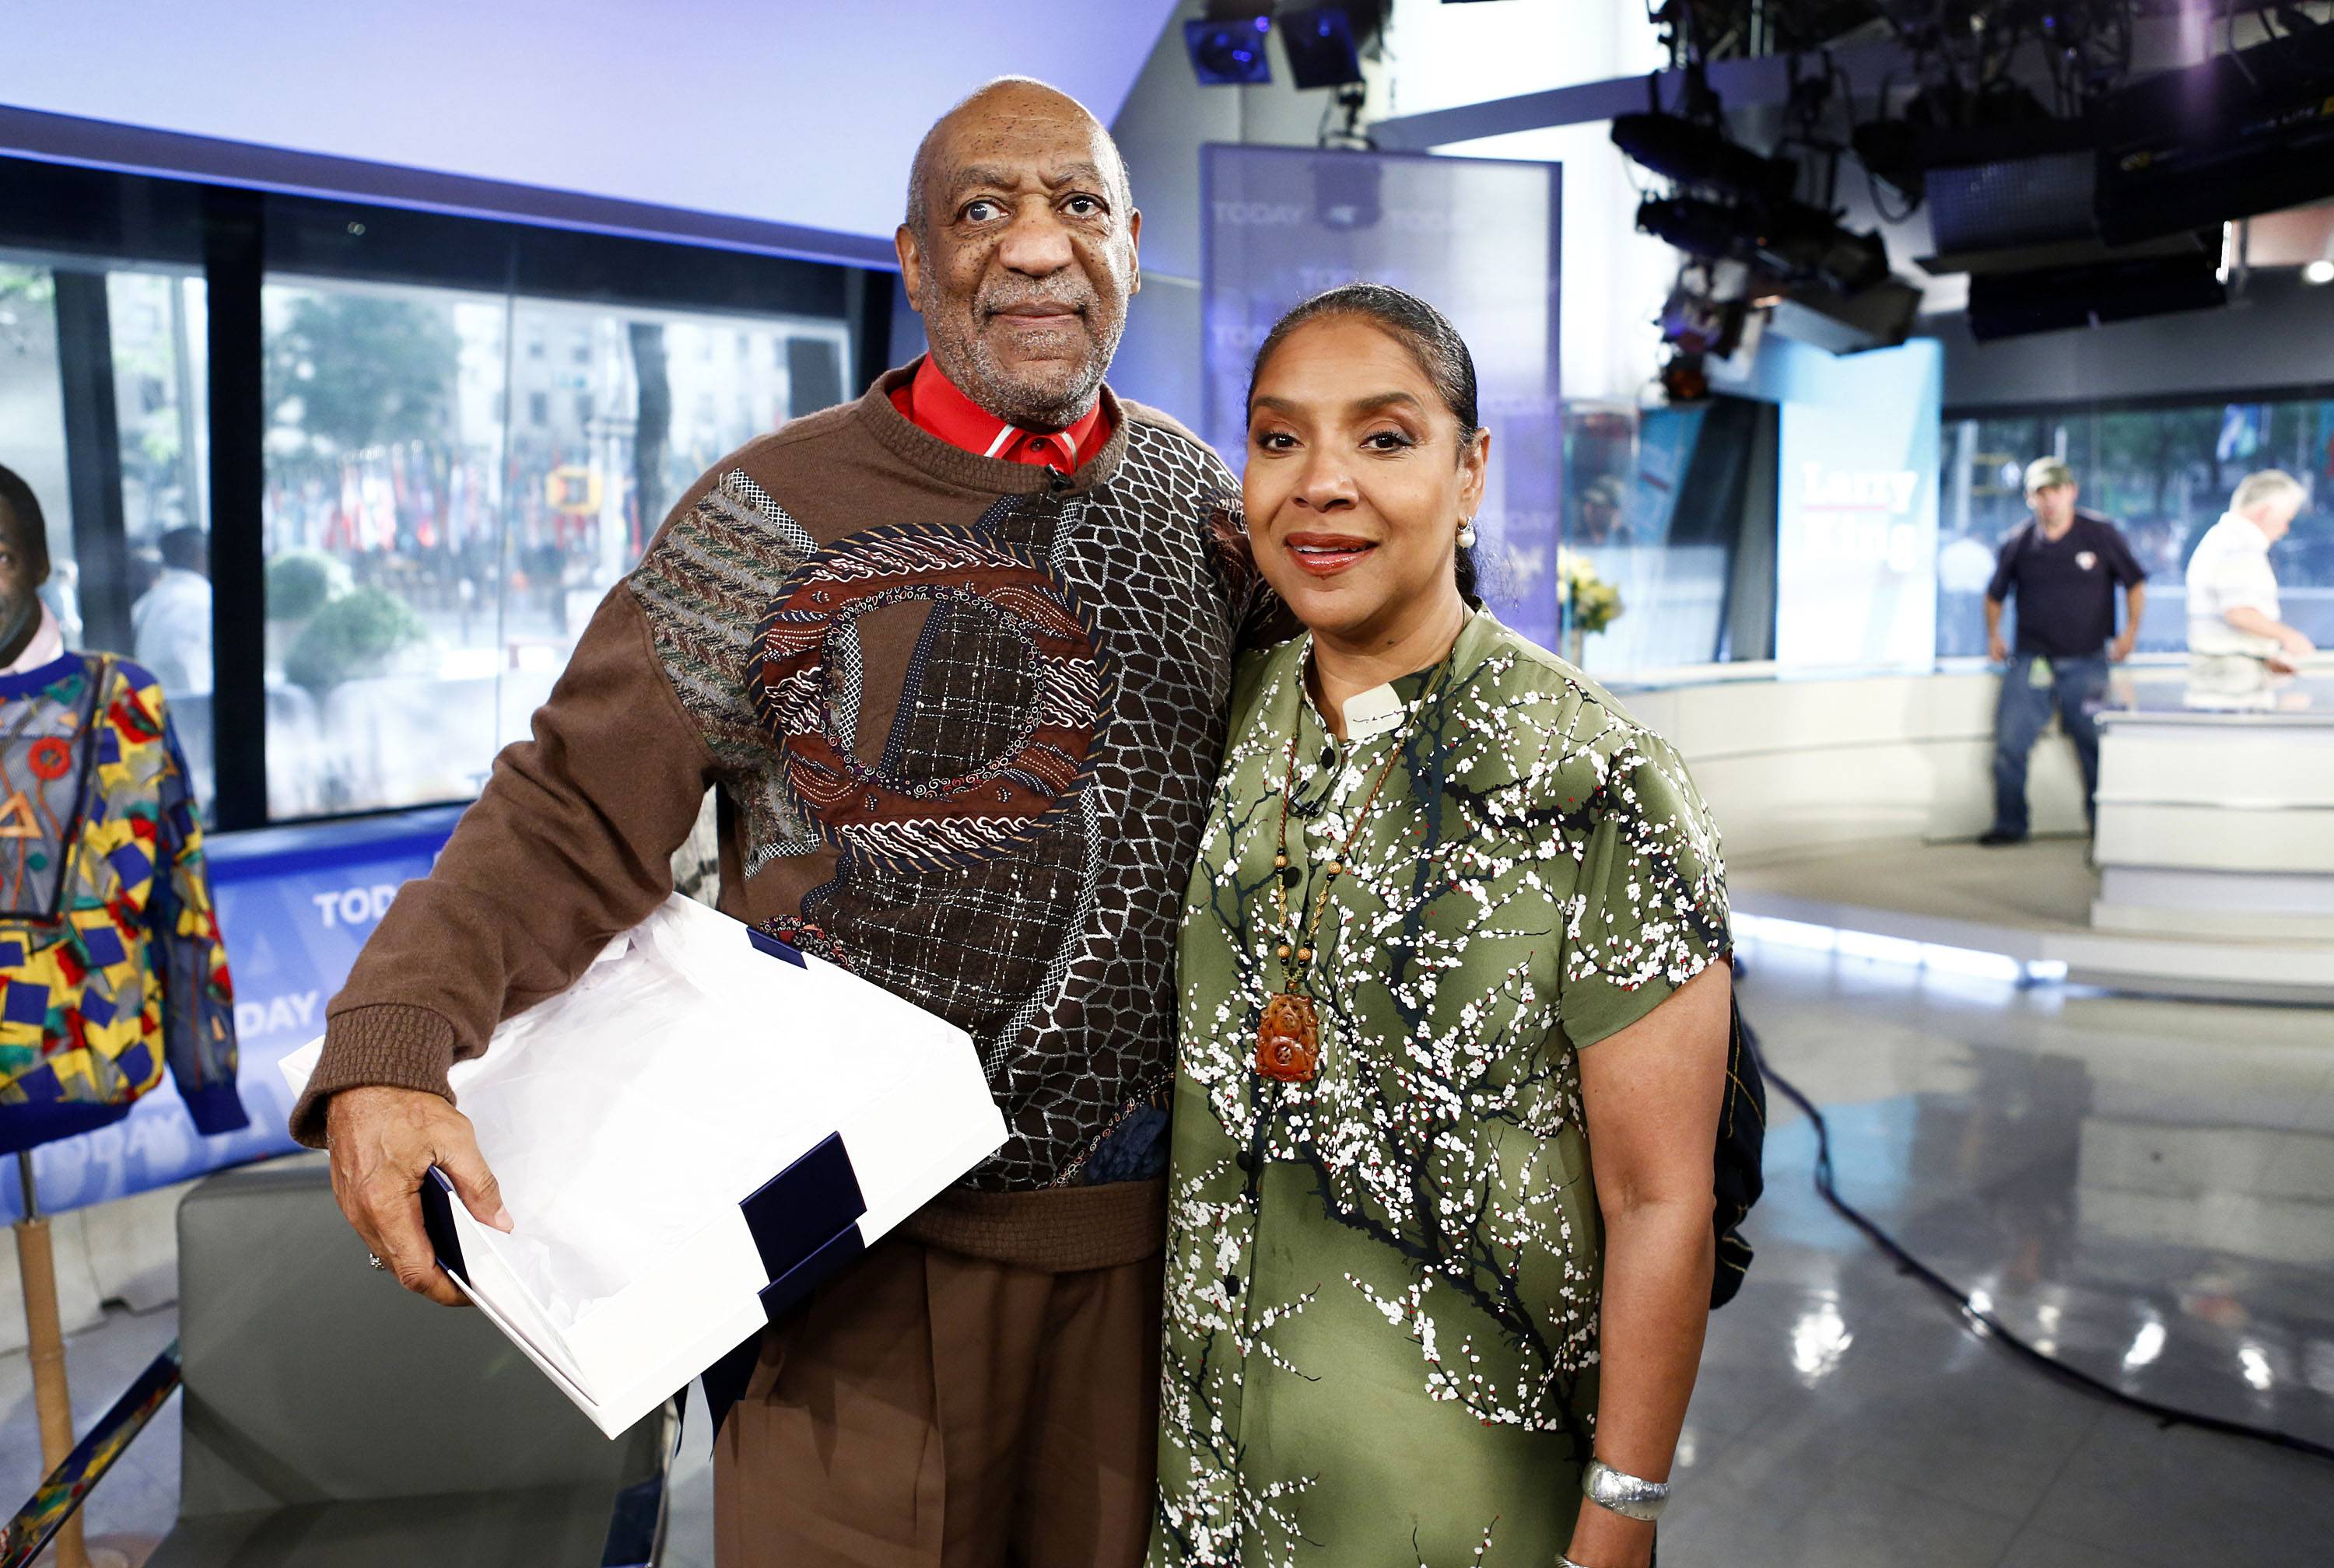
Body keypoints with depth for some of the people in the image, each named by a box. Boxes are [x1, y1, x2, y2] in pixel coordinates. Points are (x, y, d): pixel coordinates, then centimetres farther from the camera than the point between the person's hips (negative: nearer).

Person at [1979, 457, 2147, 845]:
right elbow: (1995, 595, 16)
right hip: (2029, 663, 1)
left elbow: (2135, 583, 8)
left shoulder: (2101, 534, -2)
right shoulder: (2018, 543, 1)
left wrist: (2130, 630, 0)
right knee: (2009, 744, -3)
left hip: (2086, 663, -1)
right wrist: (1993, 636, 9)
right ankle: (2009, 825, 10)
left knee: (2095, 747, 5)